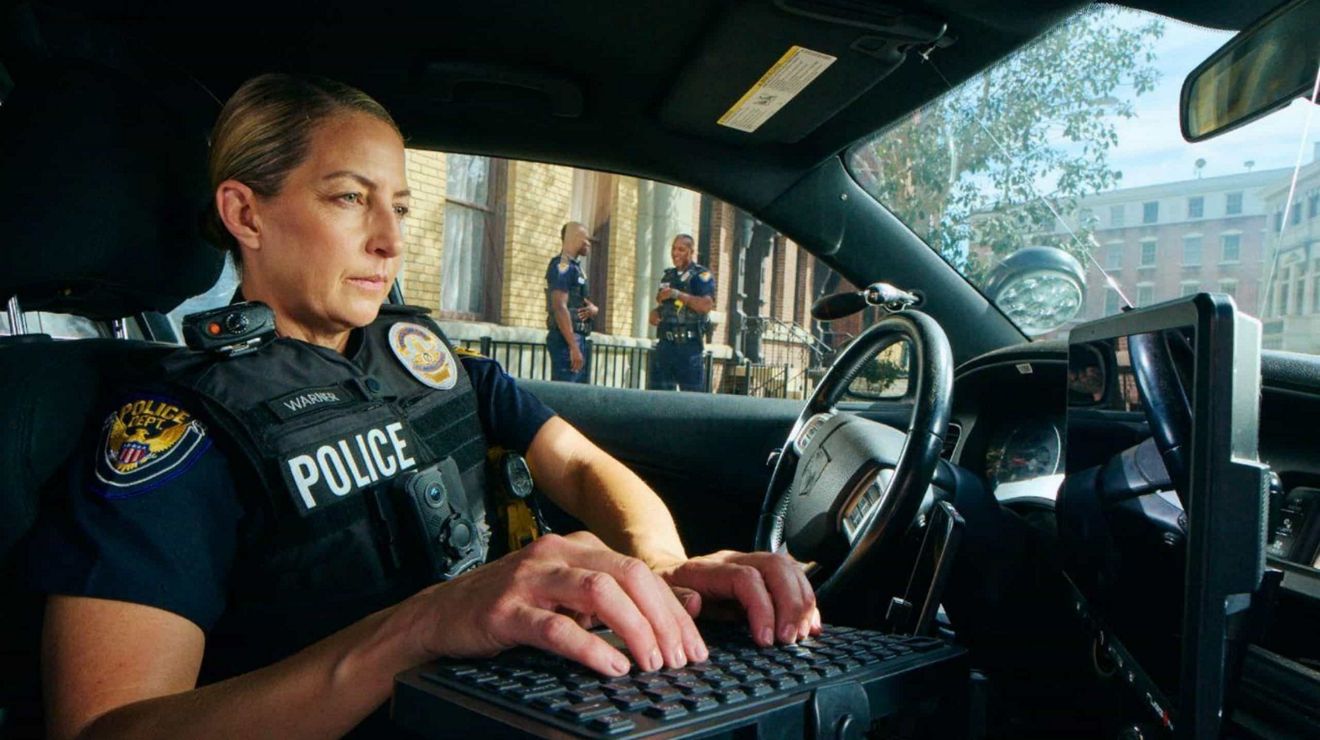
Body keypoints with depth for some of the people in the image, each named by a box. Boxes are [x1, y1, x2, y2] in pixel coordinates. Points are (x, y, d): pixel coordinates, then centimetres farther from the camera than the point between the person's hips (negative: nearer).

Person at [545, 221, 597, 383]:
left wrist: (593, 309, 1)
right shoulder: (562, 266, -11)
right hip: (566, 339, -10)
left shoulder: (575, 267, 19)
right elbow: (560, 307, -21)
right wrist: (573, 347, -26)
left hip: (580, 338, 10)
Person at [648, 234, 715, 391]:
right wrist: (655, 313, 8)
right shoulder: (668, 275, 19)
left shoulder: (701, 275, -2)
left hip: (689, 344, -7)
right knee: (658, 389, 6)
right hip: (665, 342, 7)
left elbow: (707, 305, -16)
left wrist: (679, 294, -18)